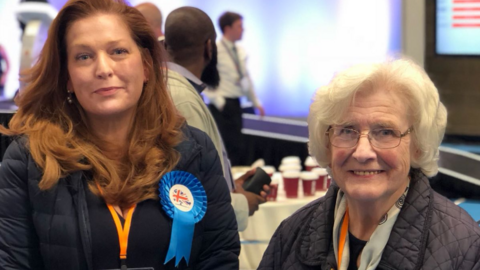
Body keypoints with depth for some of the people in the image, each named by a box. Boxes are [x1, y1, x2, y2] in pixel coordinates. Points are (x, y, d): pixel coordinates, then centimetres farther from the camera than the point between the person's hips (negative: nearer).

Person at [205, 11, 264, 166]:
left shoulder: (239, 51, 11)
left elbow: (246, 78, 20)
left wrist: (256, 102, 18)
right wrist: (219, 101, -17)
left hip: (235, 105, 8)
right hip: (222, 106, -7)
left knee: (235, 147, 9)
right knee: (234, 148, -12)